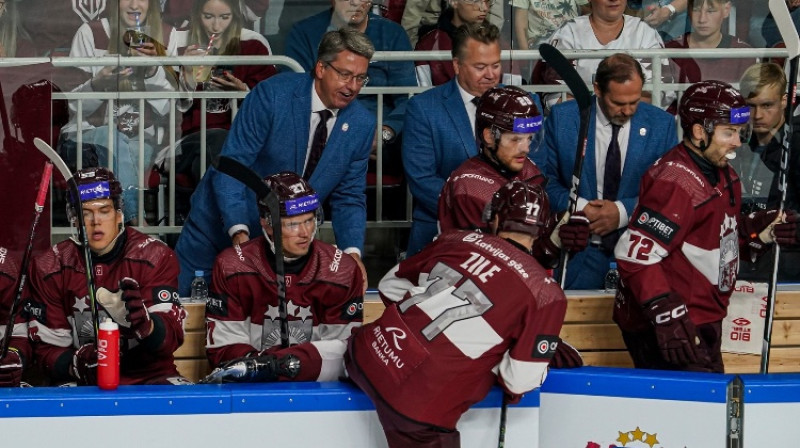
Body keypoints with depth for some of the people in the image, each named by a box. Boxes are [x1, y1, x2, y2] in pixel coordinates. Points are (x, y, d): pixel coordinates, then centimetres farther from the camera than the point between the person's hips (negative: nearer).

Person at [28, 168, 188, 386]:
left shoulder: (156, 257, -2)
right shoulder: (50, 268, 4)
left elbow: (171, 337, -12)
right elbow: (48, 347, 4)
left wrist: (144, 323, -36)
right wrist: (77, 363, -19)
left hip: (150, 375, 0)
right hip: (82, 384, 0)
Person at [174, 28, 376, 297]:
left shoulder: (362, 126, -6)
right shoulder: (273, 94, -20)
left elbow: (349, 198, 0)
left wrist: (352, 252, -19)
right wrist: (239, 232, -35)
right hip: (221, 228, -3)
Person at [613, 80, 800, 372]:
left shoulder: (721, 173, 11)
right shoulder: (676, 182, -22)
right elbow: (635, 255, -26)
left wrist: (761, 230, 5)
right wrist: (667, 315, -30)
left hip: (700, 323, 10)